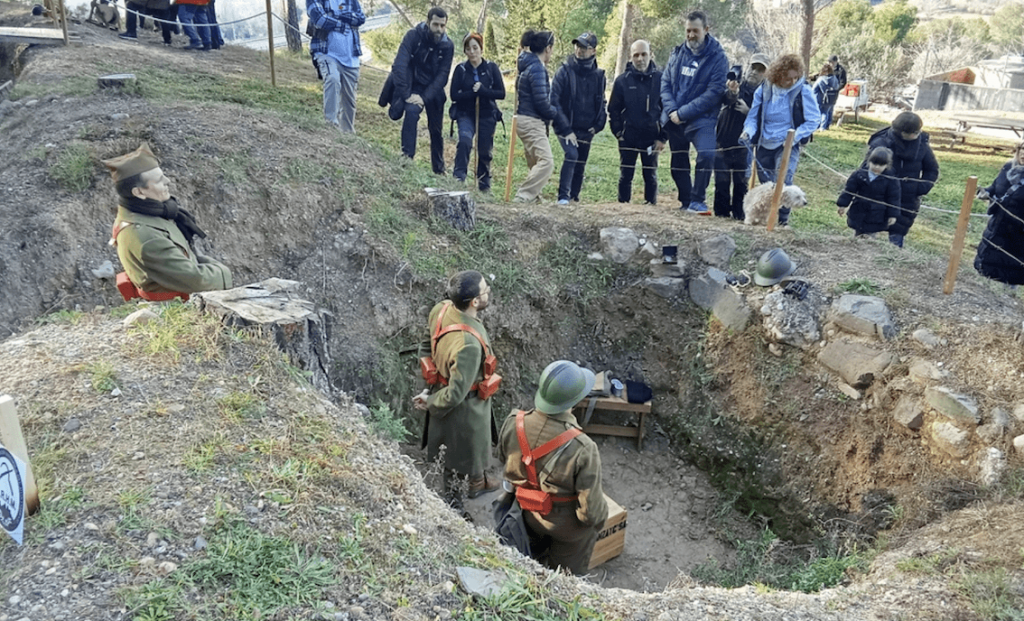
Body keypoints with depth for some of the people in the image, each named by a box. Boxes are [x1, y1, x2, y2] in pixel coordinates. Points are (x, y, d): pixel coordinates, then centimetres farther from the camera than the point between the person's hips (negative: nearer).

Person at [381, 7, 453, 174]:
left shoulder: (448, 46, -9)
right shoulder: (413, 36, -16)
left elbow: (442, 76, -12)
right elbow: (400, 65, -23)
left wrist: (424, 97, -25)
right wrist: (406, 95, -32)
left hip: (431, 90, 3)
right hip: (409, 85, -3)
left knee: (436, 131, 9)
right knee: (412, 111, -32)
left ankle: (439, 170, 24)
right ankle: (407, 155, -25)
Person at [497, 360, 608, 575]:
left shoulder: (513, 424, -26)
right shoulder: (582, 449, -41)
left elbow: (503, 457, -2)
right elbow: (591, 509, -29)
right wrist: (600, 517, -5)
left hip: (527, 515, 5)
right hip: (568, 527, -4)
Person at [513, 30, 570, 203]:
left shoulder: (529, 64, 16)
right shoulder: (537, 68, -15)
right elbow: (541, 102, -19)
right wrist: (557, 117, -4)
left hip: (528, 122, 11)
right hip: (531, 122, -11)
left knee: (536, 164, 16)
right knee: (546, 162, -16)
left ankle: (532, 196, 21)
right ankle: (522, 198, -18)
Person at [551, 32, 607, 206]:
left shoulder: (598, 75, 6)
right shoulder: (564, 71, -6)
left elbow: (601, 103, 16)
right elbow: (555, 100, -10)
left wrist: (598, 124, 0)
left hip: (586, 131, 4)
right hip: (567, 127, -4)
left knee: (580, 165, 10)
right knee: (572, 154, -23)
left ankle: (574, 198, 23)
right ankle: (563, 196, -17)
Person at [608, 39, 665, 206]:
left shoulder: (660, 79, -1)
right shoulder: (622, 80, 0)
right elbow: (613, 109, 5)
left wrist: (663, 137, -4)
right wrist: (618, 132, -3)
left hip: (651, 137, 0)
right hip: (628, 138, 0)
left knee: (650, 176, 7)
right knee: (625, 175, 6)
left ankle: (651, 205, 15)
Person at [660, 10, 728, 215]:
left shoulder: (717, 57, -7)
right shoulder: (678, 53, 7)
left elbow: (713, 92, -14)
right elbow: (665, 82, 7)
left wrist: (683, 112, -16)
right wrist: (671, 110, -10)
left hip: (701, 119, -5)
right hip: (674, 119, 5)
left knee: (707, 153, -25)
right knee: (678, 162, 10)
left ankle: (697, 201, -12)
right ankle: (685, 202, 25)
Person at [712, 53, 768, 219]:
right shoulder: (736, 82, 0)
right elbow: (725, 99, -21)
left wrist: (748, 111, -25)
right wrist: (731, 93, -43)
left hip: (744, 143, 0)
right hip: (724, 139, 0)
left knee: (741, 181, 2)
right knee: (722, 179, 2)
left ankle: (739, 212, 10)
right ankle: (721, 210, 11)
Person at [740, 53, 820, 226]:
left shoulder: (803, 91, -11)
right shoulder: (764, 90, -4)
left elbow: (813, 120, -7)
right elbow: (753, 116, 5)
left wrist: (794, 137, -19)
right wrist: (748, 132, -15)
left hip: (788, 145, -3)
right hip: (764, 145, 4)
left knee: (783, 181, -21)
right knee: (765, 184, 12)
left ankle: (783, 220, -10)